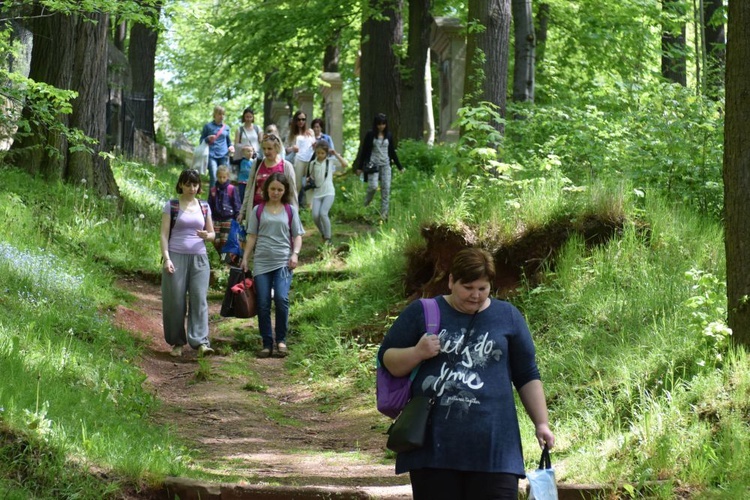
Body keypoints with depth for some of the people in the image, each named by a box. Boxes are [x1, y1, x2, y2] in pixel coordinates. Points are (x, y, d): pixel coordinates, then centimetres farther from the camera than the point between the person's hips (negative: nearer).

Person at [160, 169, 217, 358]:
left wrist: (207, 236, -7)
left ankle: (201, 342, -16)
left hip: (199, 258, 2)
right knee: (175, 301, 0)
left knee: (199, 298, -9)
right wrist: (166, 258, -12)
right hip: (176, 257, -2)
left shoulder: (204, 207, 12)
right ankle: (177, 343, 12)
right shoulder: (171, 206, 2)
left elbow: (212, 233, 17)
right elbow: (164, 234, -1)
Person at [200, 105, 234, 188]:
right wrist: (208, 139, -11)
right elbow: (201, 141, 10)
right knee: (213, 177, -15)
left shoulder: (226, 127, 15)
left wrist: (231, 147, 1)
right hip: (212, 155, -3)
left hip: (224, 155, 3)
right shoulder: (208, 126, 8)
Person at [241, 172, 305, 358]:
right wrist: (245, 258, 4)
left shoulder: (290, 210, 8)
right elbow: (252, 236, 10)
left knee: (281, 298, -19)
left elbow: (297, 235, 9)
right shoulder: (258, 210, 9)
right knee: (263, 304, -2)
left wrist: (295, 254, -6)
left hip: (283, 262, -1)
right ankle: (267, 343, 7)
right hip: (261, 262, 1)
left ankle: (281, 340, -4)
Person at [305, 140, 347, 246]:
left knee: (323, 213, -21)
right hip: (317, 193, 3)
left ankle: (328, 239, -8)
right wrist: (308, 180, 0)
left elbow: (345, 165, -7)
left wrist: (336, 154, -9)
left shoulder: (331, 161, 2)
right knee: (315, 216, -12)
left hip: (329, 193, -3)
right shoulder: (313, 163, 9)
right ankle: (323, 234, 15)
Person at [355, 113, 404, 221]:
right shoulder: (370, 135, 0)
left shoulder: (388, 136, 10)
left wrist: (399, 167, 17)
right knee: (373, 186, -19)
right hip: (373, 164, -3)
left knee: (386, 189, -4)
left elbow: (392, 152, 17)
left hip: (385, 165, 3)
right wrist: (360, 167, 1)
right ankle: (365, 206, 6)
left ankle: (384, 214, -3)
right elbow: (364, 151, 3)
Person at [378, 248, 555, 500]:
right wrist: (417, 353, -10)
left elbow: (527, 377, 14)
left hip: (493, 449, 0)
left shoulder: (508, 317, 11)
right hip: (433, 444, 0)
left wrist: (542, 423, 7)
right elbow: (387, 361, 9)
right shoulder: (421, 313, 9)